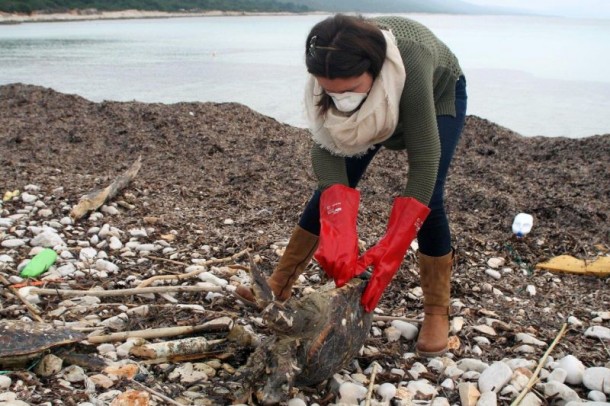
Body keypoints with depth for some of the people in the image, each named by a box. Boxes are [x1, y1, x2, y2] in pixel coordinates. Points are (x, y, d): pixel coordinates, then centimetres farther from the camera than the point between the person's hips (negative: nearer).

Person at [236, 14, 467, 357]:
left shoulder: (411, 63, -46)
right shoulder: (334, 75, -35)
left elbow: (423, 159, -44)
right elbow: (326, 149, -35)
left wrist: (391, 251, -49)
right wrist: (337, 233, -48)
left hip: (438, 96, -3)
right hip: (379, 104, 3)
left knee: (427, 199, -19)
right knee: (331, 187, -1)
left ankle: (437, 313, -3)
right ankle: (280, 285, 11)